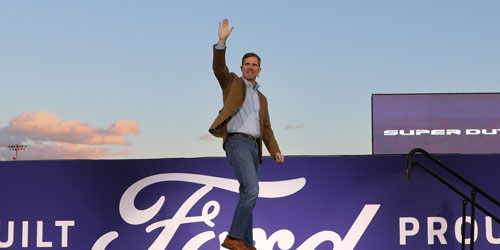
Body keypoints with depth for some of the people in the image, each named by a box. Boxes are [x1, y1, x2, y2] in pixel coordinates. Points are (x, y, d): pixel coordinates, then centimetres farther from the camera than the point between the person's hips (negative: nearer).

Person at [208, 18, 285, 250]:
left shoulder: (261, 98, 25)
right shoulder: (232, 83, 10)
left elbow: (266, 129, 21)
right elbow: (218, 68, -11)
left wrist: (275, 151, 7)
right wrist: (222, 42, -23)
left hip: (253, 147, 7)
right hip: (237, 142, -7)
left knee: (248, 195, 6)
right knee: (251, 190, -21)